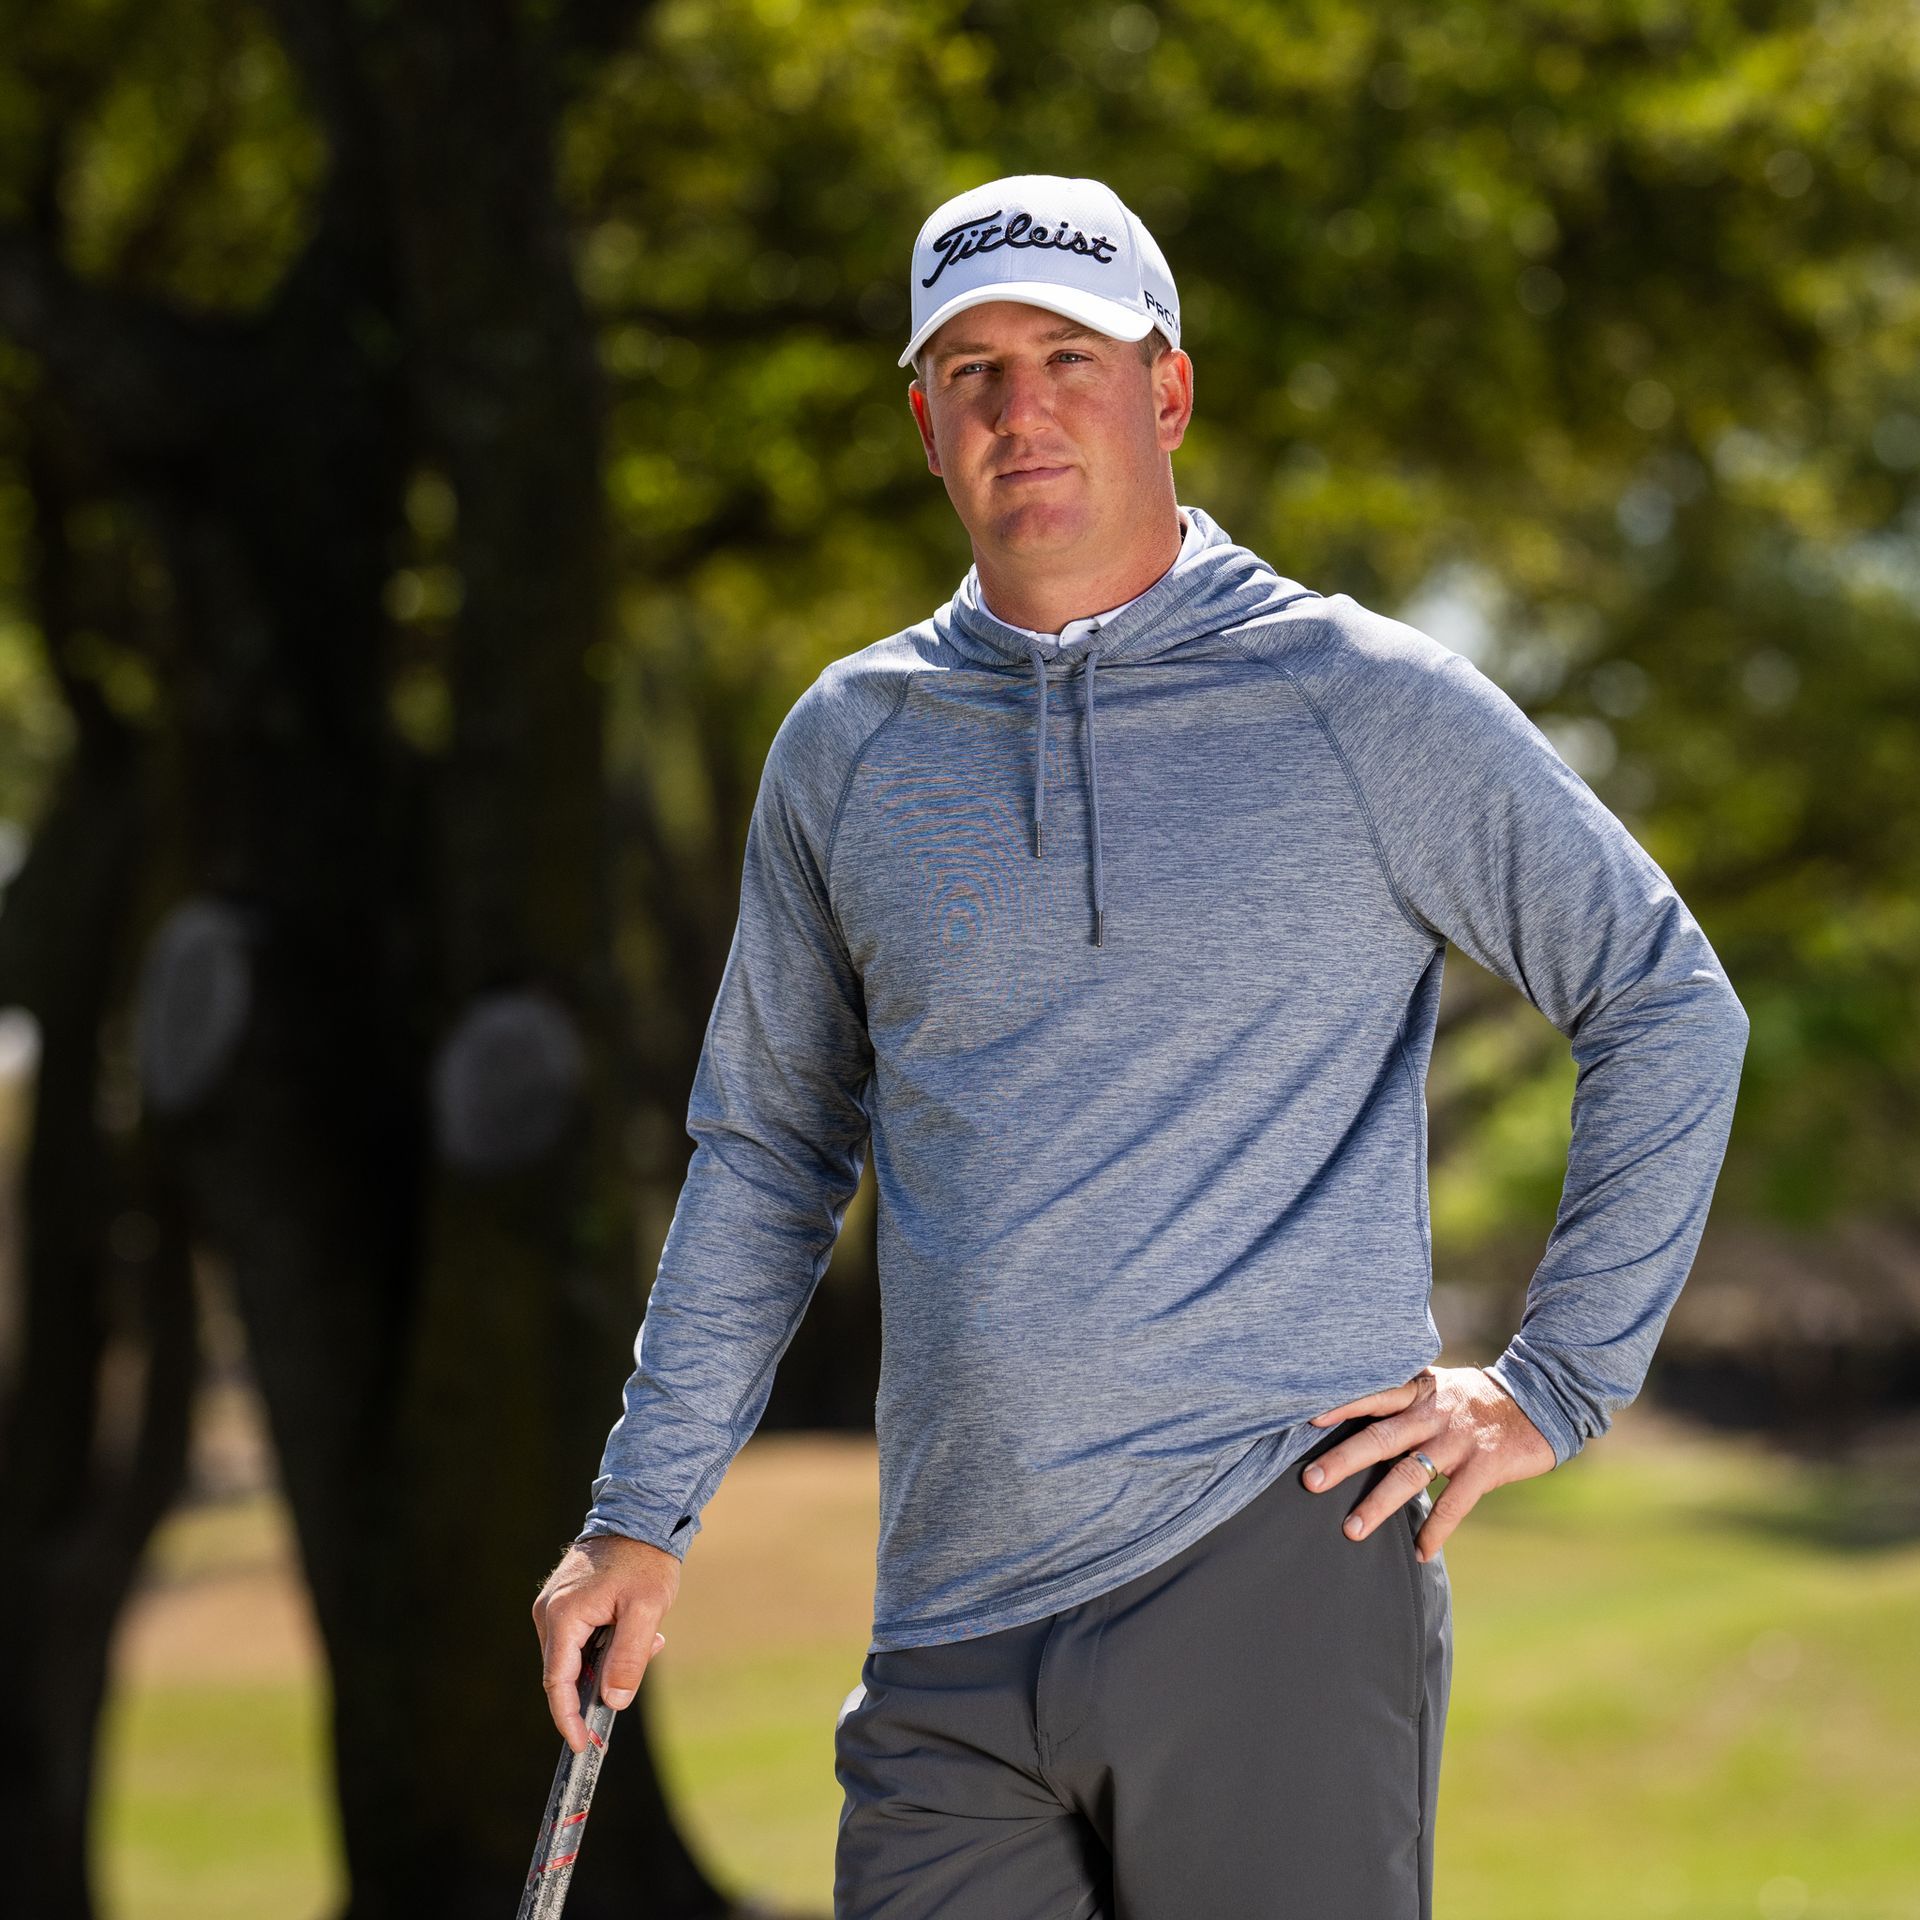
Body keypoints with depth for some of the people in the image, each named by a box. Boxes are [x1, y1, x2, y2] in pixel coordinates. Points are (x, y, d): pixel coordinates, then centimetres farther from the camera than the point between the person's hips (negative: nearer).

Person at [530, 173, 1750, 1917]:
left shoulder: (1370, 704, 0)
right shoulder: (849, 744, 12)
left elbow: (1670, 1010, 6)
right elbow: (765, 1150, 21)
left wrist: (1555, 1387, 0)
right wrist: (645, 1514, 17)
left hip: (1281, 1569, -4)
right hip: (952, 1640, 4)